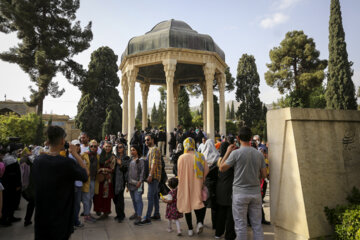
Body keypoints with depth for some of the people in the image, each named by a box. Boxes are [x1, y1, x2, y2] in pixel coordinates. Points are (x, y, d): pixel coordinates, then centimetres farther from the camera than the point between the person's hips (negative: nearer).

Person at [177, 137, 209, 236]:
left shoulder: (182, 158, -12)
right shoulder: (200, 156, -5)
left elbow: (179, 173, -6)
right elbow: (206, 170, -3)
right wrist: (201, 180, 10)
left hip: (185, 185, -2)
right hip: (197, 185, 2)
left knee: (187, 205, 10)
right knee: (196, 202, 14)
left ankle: (190, 229, 16)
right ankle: (199, 222, -10)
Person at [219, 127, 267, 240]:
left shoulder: (236, 153, -12)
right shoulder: (259, 154, 1)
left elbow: (222, 168, -4)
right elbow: (264, 175, 5)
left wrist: (228, 152, 3)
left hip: (240, 193, -4)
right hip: (256, 192, 4)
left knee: (241, 225, 6)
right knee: (257, 224, 14)